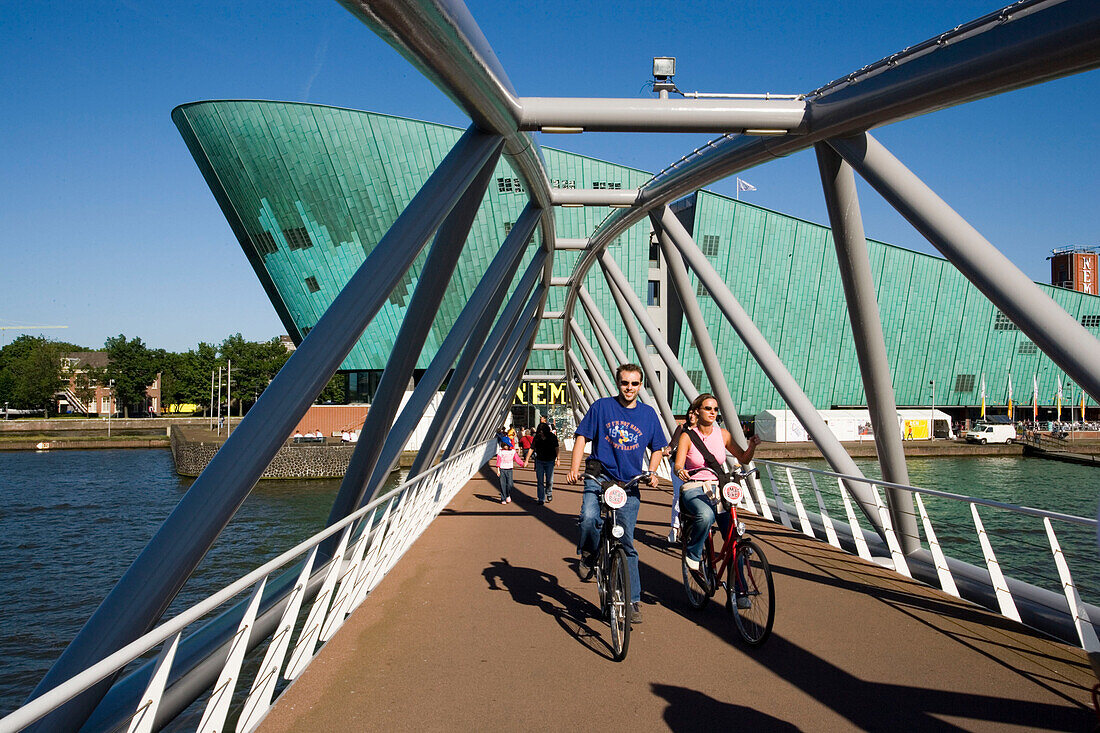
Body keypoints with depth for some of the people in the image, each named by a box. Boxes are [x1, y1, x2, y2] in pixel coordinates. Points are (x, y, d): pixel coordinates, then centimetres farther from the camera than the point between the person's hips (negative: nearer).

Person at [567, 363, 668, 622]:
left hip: (629, 485, 2)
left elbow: (657, 448, 16)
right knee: (589, 518, -30)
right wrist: (574, 467, -11)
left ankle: (633, 600, 13)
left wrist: (652, 473, -1)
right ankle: (588, 555, 1)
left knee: (627, 544, 2)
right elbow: (582, 436, 2)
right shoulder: (602, 406, 1)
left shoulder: (648, 414, 8)